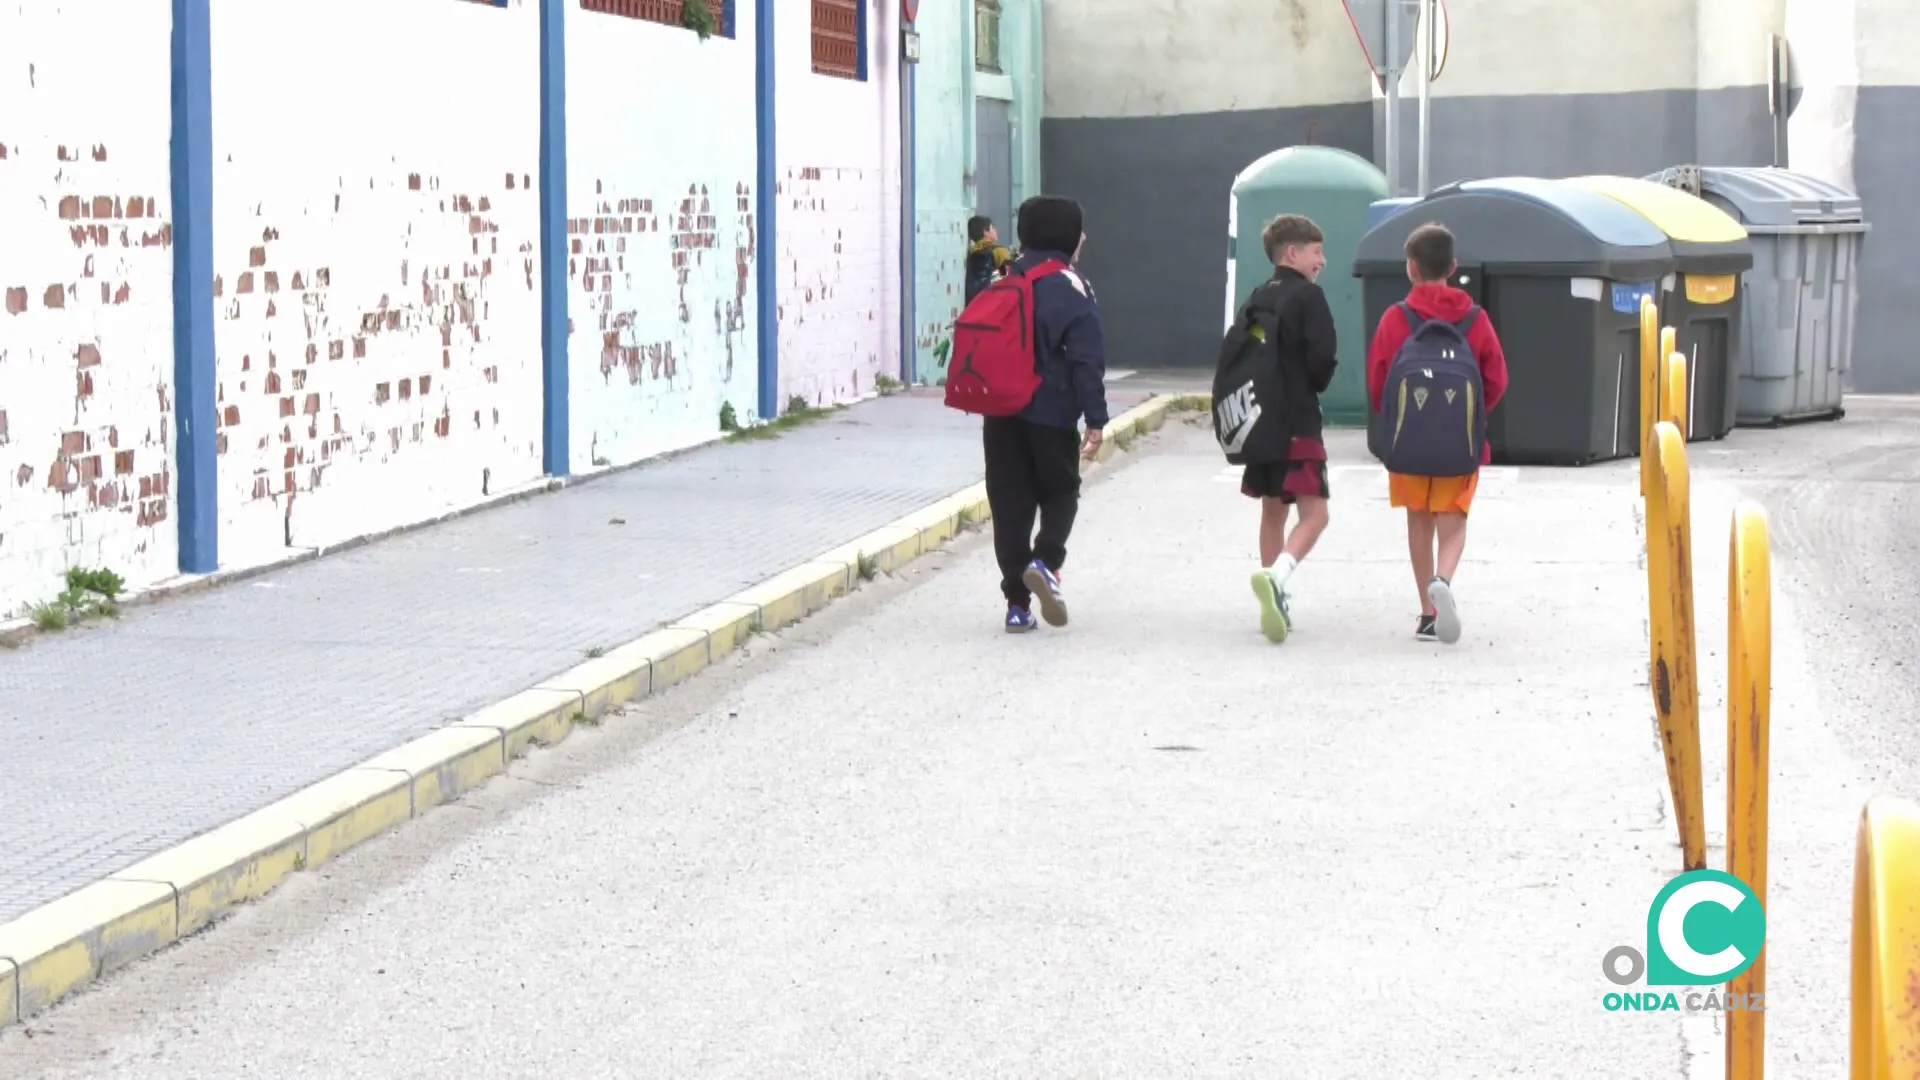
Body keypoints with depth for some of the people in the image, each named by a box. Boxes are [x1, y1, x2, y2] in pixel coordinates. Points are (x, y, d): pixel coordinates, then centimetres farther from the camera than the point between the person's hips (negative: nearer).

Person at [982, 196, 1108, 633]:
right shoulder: (1071, 289, -8)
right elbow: (1087, 360, -14)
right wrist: (1095, 419, -12)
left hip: (1001, 414, 4)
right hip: (1051, 415, -4)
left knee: (1009, 503, 7)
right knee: (1061, 493, 14)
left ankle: (1017, 604, 5)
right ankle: (1045, 561, -13)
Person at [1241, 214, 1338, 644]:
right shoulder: (1308, 295, -8)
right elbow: (1322, 359, -16)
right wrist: (1315, 388, 4)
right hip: (1299, 422, -7)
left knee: (1273, 510, 17)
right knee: (1314, 512, -9)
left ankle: (1274, 606, 18)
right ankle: (1275, 576, -34)